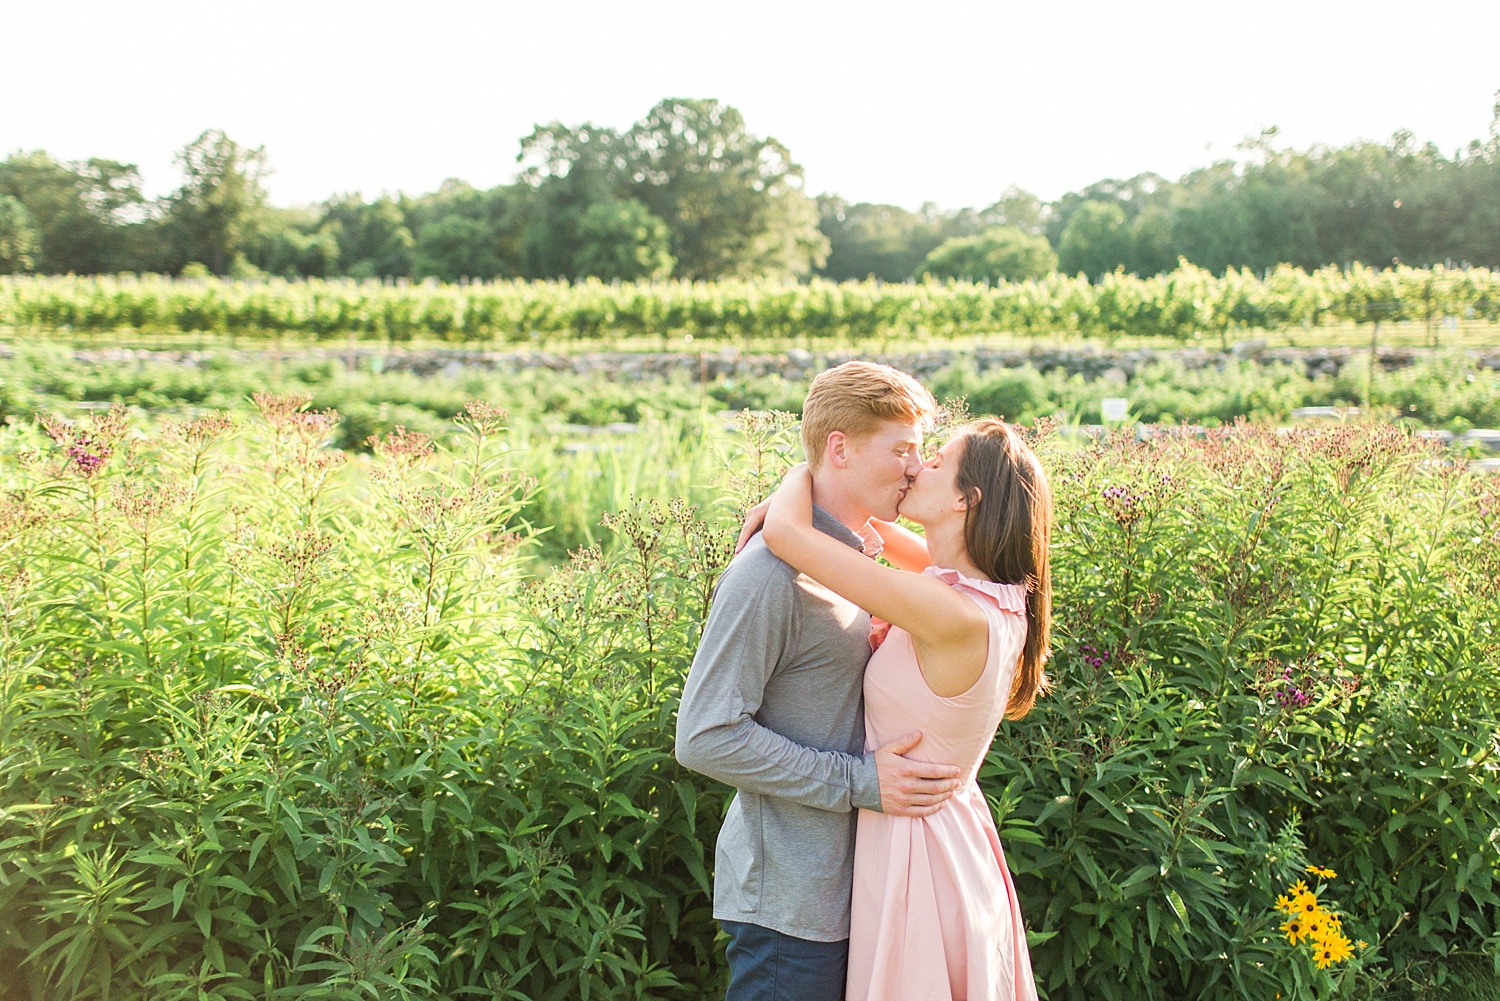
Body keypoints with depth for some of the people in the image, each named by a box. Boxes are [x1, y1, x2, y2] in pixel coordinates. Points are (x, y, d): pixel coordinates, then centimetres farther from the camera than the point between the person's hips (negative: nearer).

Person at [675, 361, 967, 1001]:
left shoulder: (855, 557, 10)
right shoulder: (772, 572, -20)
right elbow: (705, 737, -22)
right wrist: (859, 782, -21)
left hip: (848, 883, 9)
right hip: (788, 901, -9)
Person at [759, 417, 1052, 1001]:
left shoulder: (954, 618, -29)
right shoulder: (997, 597, -3)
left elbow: (787, 532, -29)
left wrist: (801, 476, -7)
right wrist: (803, 498, 2)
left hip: (914, 849, -8)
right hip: (959, 833, 8)